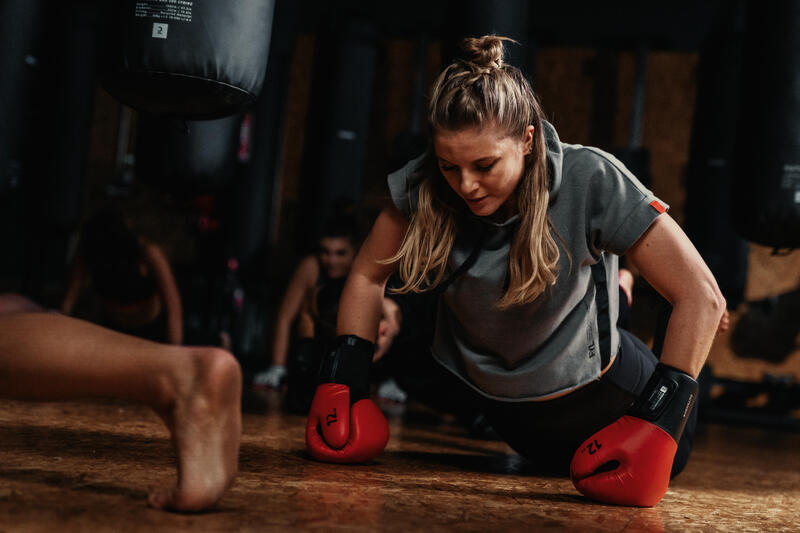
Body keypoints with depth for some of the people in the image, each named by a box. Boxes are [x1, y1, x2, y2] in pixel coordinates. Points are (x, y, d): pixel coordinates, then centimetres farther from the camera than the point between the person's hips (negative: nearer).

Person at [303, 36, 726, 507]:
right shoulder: (423, 186, -23)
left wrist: (658, 418, -37)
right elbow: (367, 276, -8)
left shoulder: (590, 181, -33)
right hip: (486, 399, 3)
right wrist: (345, 380, -18)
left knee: (658, 463, 26)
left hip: (589, 394, -2)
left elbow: (702, 296, -31)